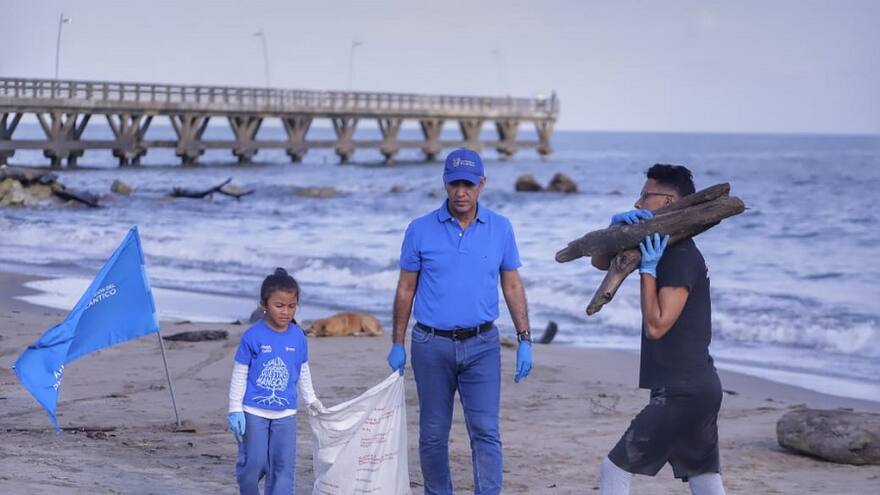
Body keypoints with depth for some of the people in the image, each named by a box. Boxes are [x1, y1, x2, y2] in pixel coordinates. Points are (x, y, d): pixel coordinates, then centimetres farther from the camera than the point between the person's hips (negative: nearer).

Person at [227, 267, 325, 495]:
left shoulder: (298, 337, 1)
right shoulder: (253, 336, -10)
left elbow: (303, 372, 16)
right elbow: (239, 375, -4)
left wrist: (311, 400, 20)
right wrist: (235, 409, -7)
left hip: (285, 413, 3)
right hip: (254, 411, -3)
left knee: (284, 465, 0)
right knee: (254, 463, -2)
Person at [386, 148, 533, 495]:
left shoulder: (500, 228, 2)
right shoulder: (421, 230, -1)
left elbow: (512, 286, 7)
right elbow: (406, 290, 5)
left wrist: (524, 340, 2)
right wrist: (397, 344, 4)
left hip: (482, 345, 0)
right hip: (432, 345, 0)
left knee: (485, 431, -8)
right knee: (433, 434, 8)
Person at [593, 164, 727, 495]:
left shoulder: (681, 257, -15)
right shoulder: (666, 248, 14)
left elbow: (656, 326, -20)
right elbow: (600, 262, 20)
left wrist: (648, 270, -16)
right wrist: (617, 226, 2)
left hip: (679, 392, -10)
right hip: (702, 387, 10)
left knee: (616, 468, -3)